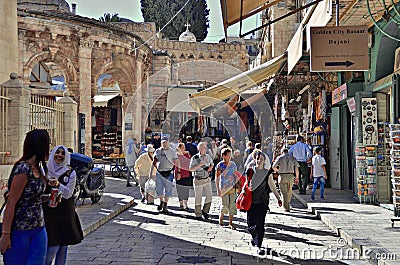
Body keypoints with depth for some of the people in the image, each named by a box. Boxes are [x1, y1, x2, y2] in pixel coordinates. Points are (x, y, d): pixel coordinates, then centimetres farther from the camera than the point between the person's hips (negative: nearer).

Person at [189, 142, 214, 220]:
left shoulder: (208, 156, 5)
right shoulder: (194, 158, -9)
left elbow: (212, 164, 22)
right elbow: (190, 169, -13)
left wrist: (210, 168, 1)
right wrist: (199, 165, -22)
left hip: (207, 179, 4)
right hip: (198, 180, -4)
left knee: (209, 196, -1)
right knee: (198, 198, 4)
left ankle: (205, 211, 20)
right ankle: (198, 215, 16)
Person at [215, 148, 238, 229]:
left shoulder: (233, 164, 7)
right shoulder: (220, 165, -6)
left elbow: (236, 175, 15)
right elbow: (217, 178, -4)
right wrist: (218, 189, -9)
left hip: (232, 187, 4)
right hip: (224, 188, -4)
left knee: (232, 205, 2)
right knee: (225, 205, -5)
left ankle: (231, 223, 10)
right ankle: (221, 218, 22)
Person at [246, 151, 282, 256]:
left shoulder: (267, 173, 1)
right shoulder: (250, 171, 1)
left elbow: (272, 187, 9)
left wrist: (278, 198, 8)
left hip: (262, 202, 0)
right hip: (251, 201, 1)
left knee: (260, 224, -4)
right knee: (251, 224, 3)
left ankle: (259, 246, 6)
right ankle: (254, 237, 34)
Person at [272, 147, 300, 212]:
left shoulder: (280, 158, 1)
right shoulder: (293, 158, 8)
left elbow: (273, 167, -3)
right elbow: (296, 169, 3)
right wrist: (297, 177, 12)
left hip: (282, 176, -3)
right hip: (290, 176, 3)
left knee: (284, 192, 1)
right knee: (289, 191, 19)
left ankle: (287, 207, -3)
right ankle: (288, 204, 34)